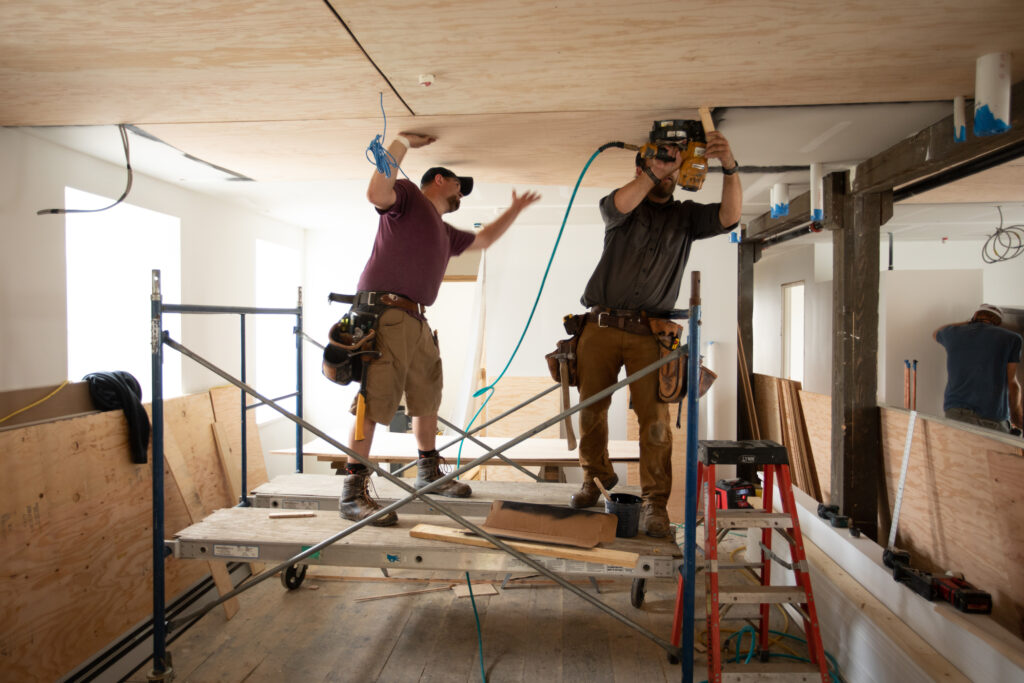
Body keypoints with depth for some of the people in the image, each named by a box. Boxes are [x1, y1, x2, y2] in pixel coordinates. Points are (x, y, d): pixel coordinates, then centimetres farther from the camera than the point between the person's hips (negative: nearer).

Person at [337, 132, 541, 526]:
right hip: (383, 312, -9)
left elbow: (484, 240, 44)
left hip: (416, 321, 9)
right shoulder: (408, 196, 5)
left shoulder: (445, 233, 28)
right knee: (373, 401, -13)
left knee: (427, 400, 16)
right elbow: (376, 193, -17)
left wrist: (515, 210, 49)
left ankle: (429, 474, 32)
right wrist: (403, 142, -15)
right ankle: (352, 493, -9)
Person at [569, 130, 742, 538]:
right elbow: (617, 206, -14)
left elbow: (728, 217, -2)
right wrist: (658, 169, -12)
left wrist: (729, 168, -14)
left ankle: (655, 501, 1)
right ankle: (596, 477, 28)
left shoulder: (685, 215, 14)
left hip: (648, 333, 0)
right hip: (601, 326, 0)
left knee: (654, 416, -9)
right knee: (591, 409, 6)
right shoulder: (625, 206, 11)